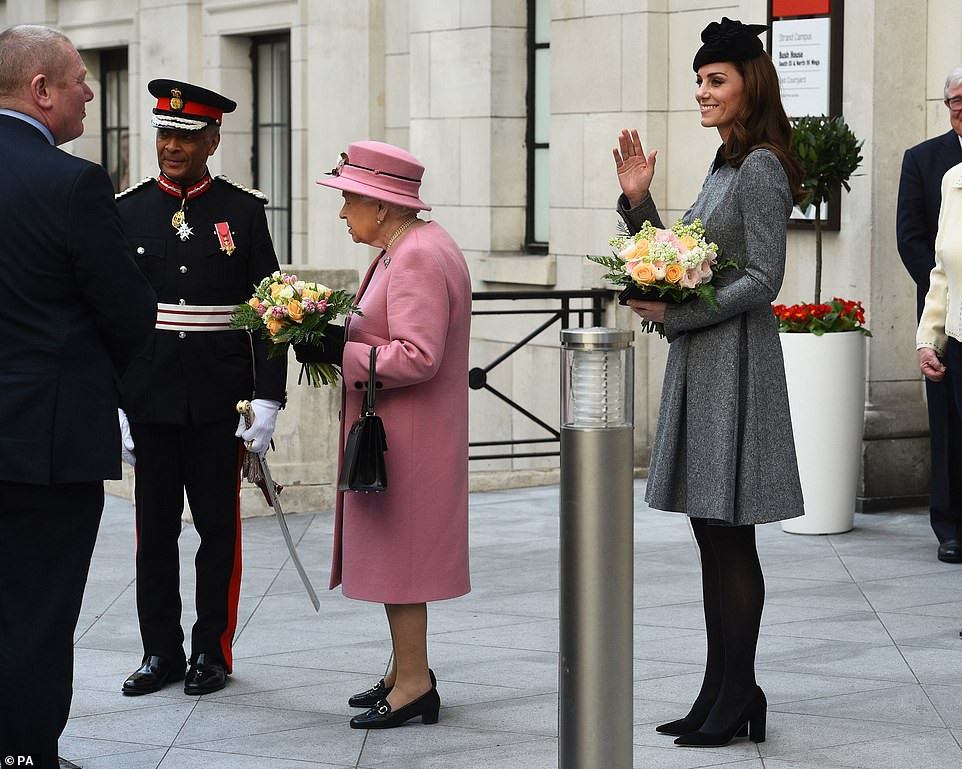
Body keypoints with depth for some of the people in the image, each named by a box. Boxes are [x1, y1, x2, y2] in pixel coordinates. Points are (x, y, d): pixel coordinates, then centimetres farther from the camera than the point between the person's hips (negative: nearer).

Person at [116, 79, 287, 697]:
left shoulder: (244, 211, 1)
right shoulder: (128, 211, 4)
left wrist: (268, 398, -6)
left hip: (219, 401, -1)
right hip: (148, 398, 1)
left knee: (219, 525, 5)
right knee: (155, 527, 7)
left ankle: (212, 651, 15)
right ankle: (161, 651, 16)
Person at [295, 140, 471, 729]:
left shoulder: (418, 257, -20)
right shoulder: (409, 247, 14)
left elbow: (417, 357, -27)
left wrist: (342, 354, -22)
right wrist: (338, 338, 6)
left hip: (408, 438, -11)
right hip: (394, 433, 11)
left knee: (400, 550, -5)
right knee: (396, 550, 15)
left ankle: (414, 682, 1)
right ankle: (407, 669, 23)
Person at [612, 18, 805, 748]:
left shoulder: (761, 168, -12)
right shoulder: (723, 167, 16)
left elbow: (762, 278, -18)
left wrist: (676, 314, -17)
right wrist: (639, 200, 6)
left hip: (736, 358, -9)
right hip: (700, 361, 9)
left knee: (731, 535, -5)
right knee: (712, 536, 11)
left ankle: (739, 699, 2)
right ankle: (720, 693, 16)